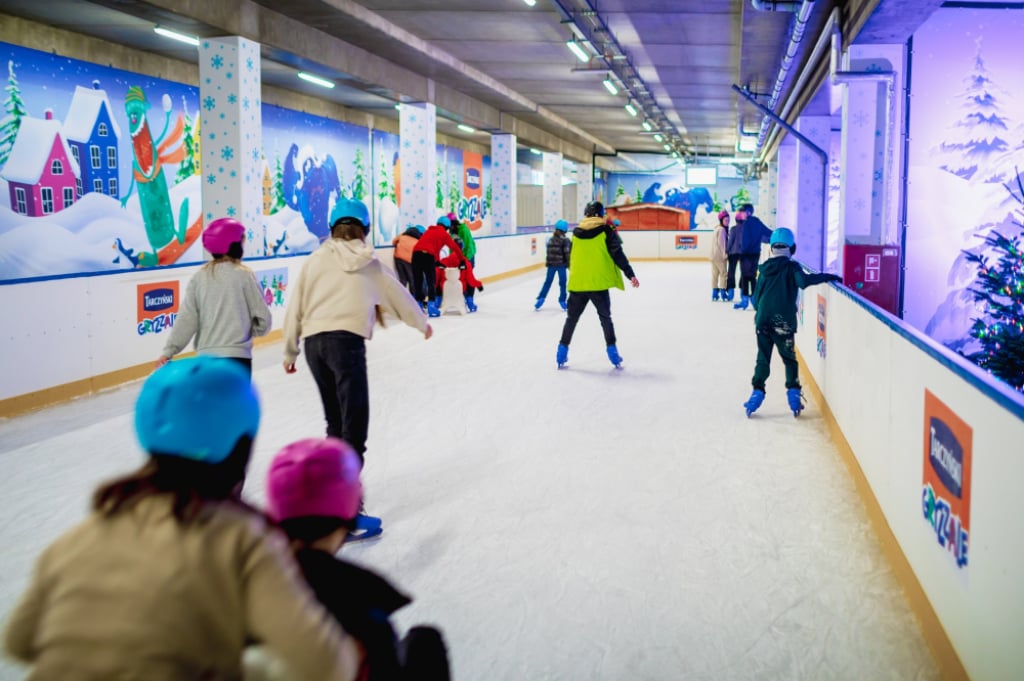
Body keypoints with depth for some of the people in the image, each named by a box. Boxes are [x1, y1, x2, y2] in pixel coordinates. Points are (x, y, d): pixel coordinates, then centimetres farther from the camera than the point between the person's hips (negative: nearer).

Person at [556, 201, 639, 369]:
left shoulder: (576, 233, 6)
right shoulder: (605, 231, -5)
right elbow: (618, 255, -8)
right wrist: (630, 275, -5)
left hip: (577, 283, 3)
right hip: (598, 283, -2)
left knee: (572, 317, 15)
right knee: (605, 318, 11)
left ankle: (563, 349, 16)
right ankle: (612, 352, 8)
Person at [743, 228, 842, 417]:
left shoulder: (765, 269, 9)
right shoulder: (791, 267, -4)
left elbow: (756, 296, 12)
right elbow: (804, 281, -23)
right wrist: (828, 277, -17)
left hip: (763, 321, 3)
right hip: (783, 321, -3)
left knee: (763, 358, 10)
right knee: (789, 358, 9)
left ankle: (757, 393, 4)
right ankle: (793, 393, 2)